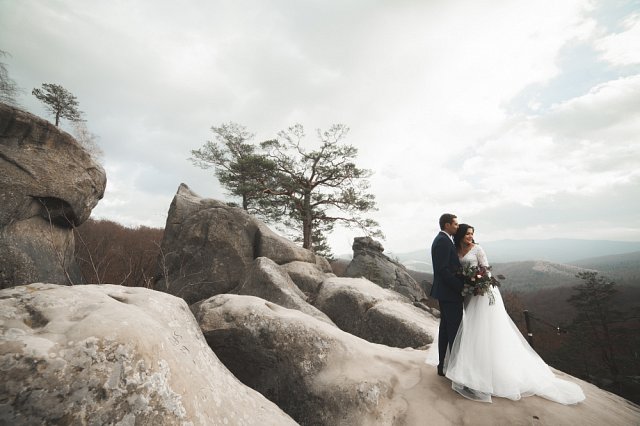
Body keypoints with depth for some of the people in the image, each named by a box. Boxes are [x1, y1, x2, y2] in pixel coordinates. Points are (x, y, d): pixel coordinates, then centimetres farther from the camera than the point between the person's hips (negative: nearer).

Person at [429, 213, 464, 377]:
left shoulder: (442, 239, 14)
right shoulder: (443, 241, -18)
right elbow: (443, 269, -24)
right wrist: (461, 286, -19)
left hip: (445, 291, 10)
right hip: (450, 292, -10)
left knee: (445, 328, 16)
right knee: (455, 329, 1)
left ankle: (443, 365, 26)